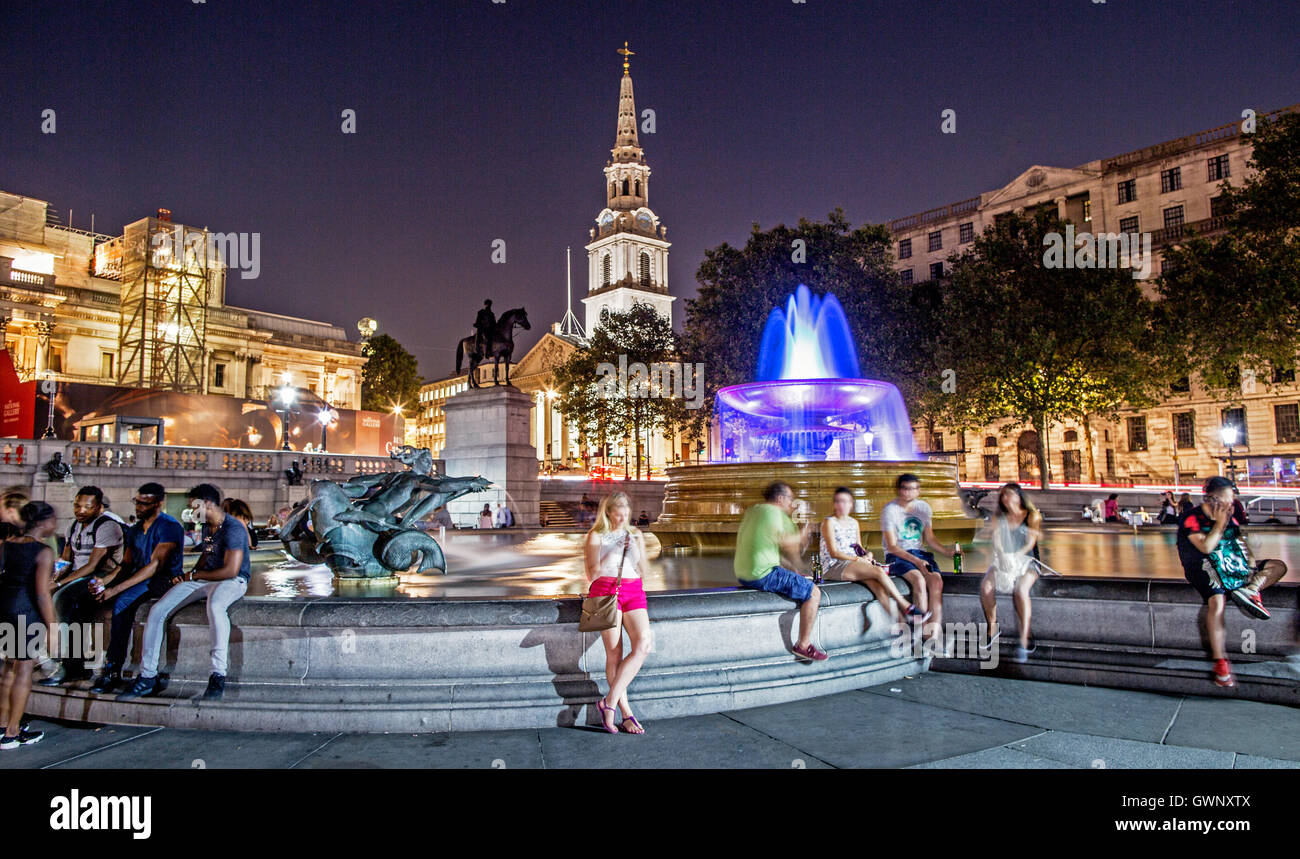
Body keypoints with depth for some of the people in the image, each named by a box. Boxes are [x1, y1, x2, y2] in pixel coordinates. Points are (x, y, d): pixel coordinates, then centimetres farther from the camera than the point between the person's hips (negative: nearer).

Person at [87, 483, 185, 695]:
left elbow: (155, 565, -19)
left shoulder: (169, 527, -11)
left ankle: (113, 670, -27)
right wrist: (107, 583, -7)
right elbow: (126, 565, 15)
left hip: (165, 580, -8)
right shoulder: (134, 530, 16)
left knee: (122, 602, -33)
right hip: (140, 580, 8)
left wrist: (117, 589, -24)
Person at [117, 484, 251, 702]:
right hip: (203, 580, 9)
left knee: (214, 605, -43)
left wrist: (195, 575, -7)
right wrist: (190, 576, 5)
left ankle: (218, 676, -40)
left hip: (232, 582, -9)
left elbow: (231, 570, -20)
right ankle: (147, 676, -1)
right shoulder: (208, 528, 14)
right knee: (157, 610, -8)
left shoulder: (233, 528, -15)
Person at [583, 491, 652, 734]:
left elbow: (643, 573, 16)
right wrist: (613, 551, -8)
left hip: (633, 592, 4)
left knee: (643, 646, -17)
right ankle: (626, 714, 0)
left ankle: (609, 701, -10)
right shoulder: (596, 536, 8)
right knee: (614, 654, -8)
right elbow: (592, 574, 0)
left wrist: (636, 550, 0)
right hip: (605, 591, -3)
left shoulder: (636, 535, 18)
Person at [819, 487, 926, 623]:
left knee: (877, 585, -26)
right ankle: (906, 607, -19)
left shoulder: (854, 523, 18)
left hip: (853, 565, 6)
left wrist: (867, 555, -1)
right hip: (834, 567, -6)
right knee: (879, 571, -26)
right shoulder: (829, 522, -3)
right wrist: (858, 559, -15)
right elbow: (834, 552, -9)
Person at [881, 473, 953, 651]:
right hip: (896, 556, -4)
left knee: (936, 579, -25)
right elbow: (892, 546, -11)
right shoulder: (890, 510, -6)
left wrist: (947, 551, 0)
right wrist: (915, 561, -23)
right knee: (919, 579, -32)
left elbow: (929, 538, 17)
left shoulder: (924, 508, 11)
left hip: (919, 553, 5)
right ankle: (927, 629, -25)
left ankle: (934, 633, -28)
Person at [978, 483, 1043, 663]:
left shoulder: (1031, 516, 4)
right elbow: (996, 542, -1)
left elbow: (1030, 543, -7)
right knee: (985, 587, -27)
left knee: (1021, 590, -35)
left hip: (1026, 562, -3)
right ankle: (992, 629, -9)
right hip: (1003, 563, 3)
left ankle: (1024, 641, -36)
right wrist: (1002, 556, -23)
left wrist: (1014, 556, -24)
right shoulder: (999, 519, 13)